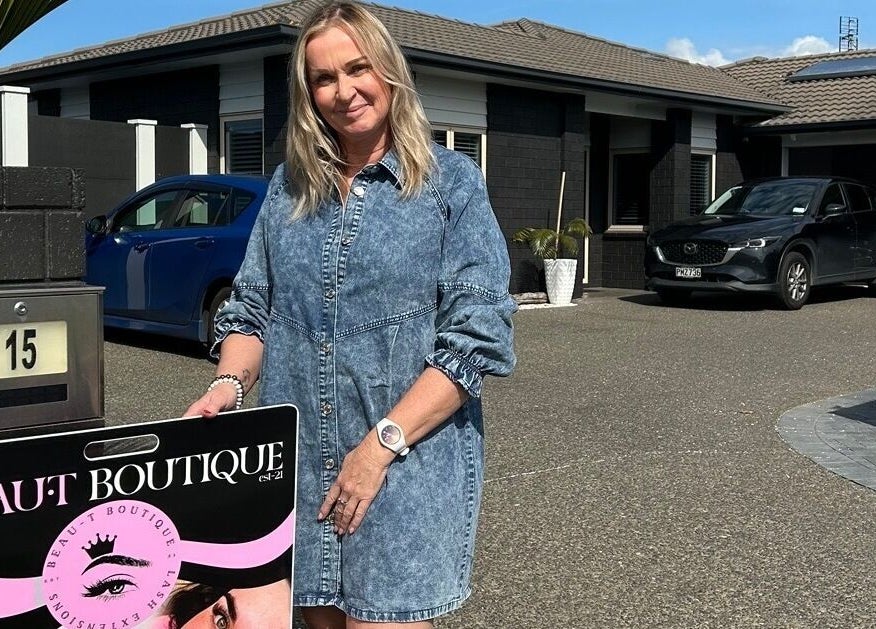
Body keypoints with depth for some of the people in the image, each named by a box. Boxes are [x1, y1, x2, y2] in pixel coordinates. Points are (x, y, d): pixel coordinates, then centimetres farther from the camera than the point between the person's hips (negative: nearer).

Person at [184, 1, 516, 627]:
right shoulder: (290, 186, 11)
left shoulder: (451, 181, -3)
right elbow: (251, 308, 15)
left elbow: (476, 334, -10)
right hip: (300, 458, 4)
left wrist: (382, 443, -15)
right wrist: (230, 384, -6)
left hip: (410, 460, -4)